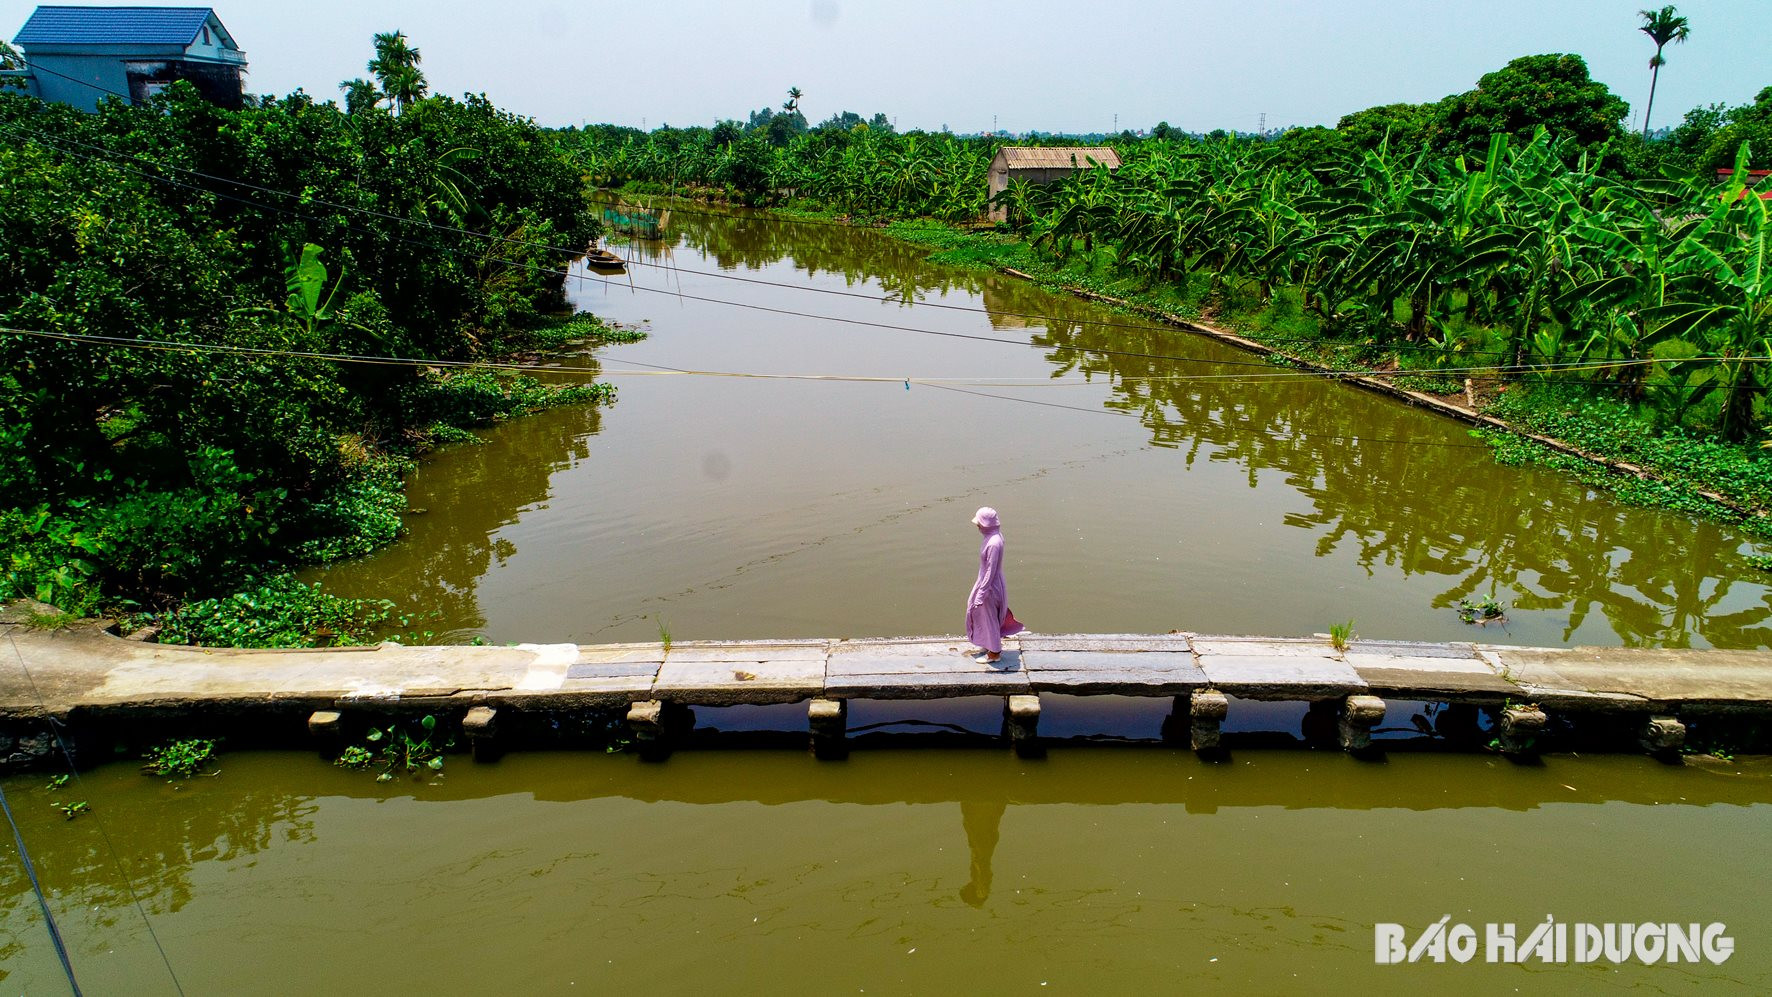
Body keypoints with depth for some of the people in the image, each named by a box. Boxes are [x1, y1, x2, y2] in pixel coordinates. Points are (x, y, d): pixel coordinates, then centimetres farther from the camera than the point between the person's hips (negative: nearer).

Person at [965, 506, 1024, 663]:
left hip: (990, 586, -9)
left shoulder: (994, 543, -29)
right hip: (986, 581, 9)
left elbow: (991, 571, -26)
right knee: (984, 615, 23)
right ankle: (991, 645, 40)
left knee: (989, 617, 8)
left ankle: (994, 653, 24)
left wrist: (981, 593, -21)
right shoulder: (993, 537, 0)